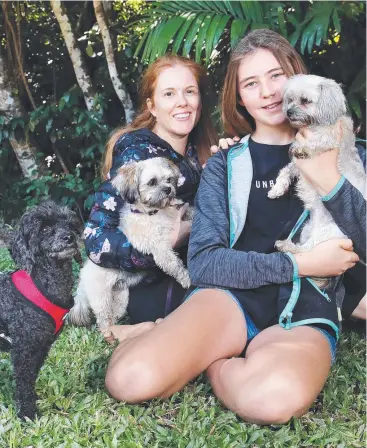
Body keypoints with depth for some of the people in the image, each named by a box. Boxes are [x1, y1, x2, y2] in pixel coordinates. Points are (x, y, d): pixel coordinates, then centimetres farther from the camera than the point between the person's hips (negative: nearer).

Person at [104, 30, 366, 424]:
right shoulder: (224, 164, 8)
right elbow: (203, 263, -2)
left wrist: (329, 180, -15)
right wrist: (298, 264, -10)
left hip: (306, 314, 0)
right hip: (231, 295, 0)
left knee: (275, 396, -37)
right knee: (130, 378, -27)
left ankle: (212, 361, -6)